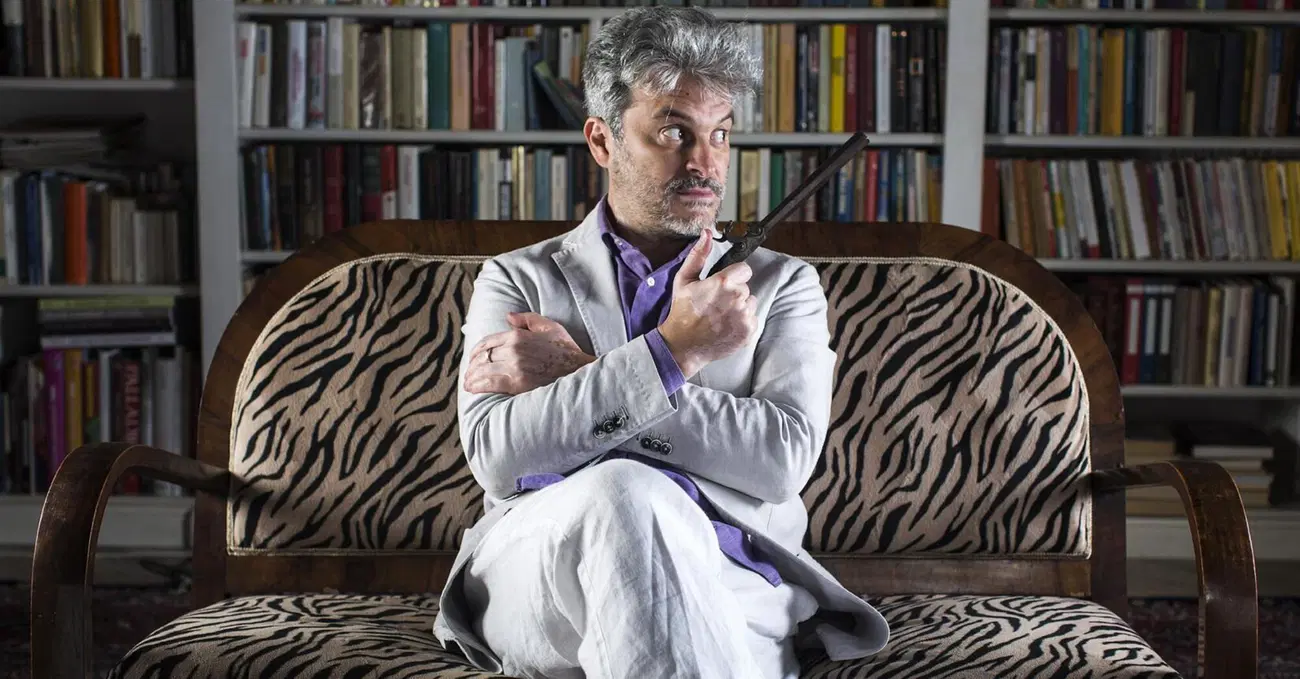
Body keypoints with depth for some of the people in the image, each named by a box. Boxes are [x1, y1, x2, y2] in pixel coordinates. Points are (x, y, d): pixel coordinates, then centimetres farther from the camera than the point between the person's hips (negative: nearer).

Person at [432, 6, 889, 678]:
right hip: (538, 572, 1)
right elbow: (496, 456, -4)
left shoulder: (782, 284, 15)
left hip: (726, 578, 0)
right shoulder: (516, 279, 14)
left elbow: (783, 457, -4)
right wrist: (674, 349, -11)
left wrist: (577, 372, -5)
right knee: (624, 490, -35)